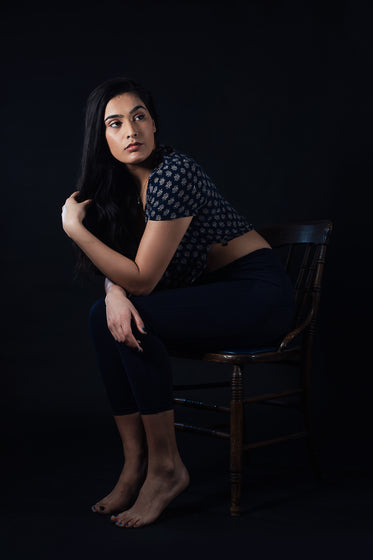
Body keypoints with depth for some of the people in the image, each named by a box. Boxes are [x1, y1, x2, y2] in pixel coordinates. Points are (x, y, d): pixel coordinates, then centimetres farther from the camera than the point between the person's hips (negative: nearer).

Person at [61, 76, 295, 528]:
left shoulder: (173, 174, -22)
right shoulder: (122, 182, 4)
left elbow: (142, 279, -23)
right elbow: (121, 265, 5)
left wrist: (74, 228, -20)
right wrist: (115, 292, -18)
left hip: (260, 292, -8)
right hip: (207, 291, 8)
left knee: (136, 320, -26)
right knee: (104, 316, -12)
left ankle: (166, 467, -11)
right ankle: (135, 465, -7)